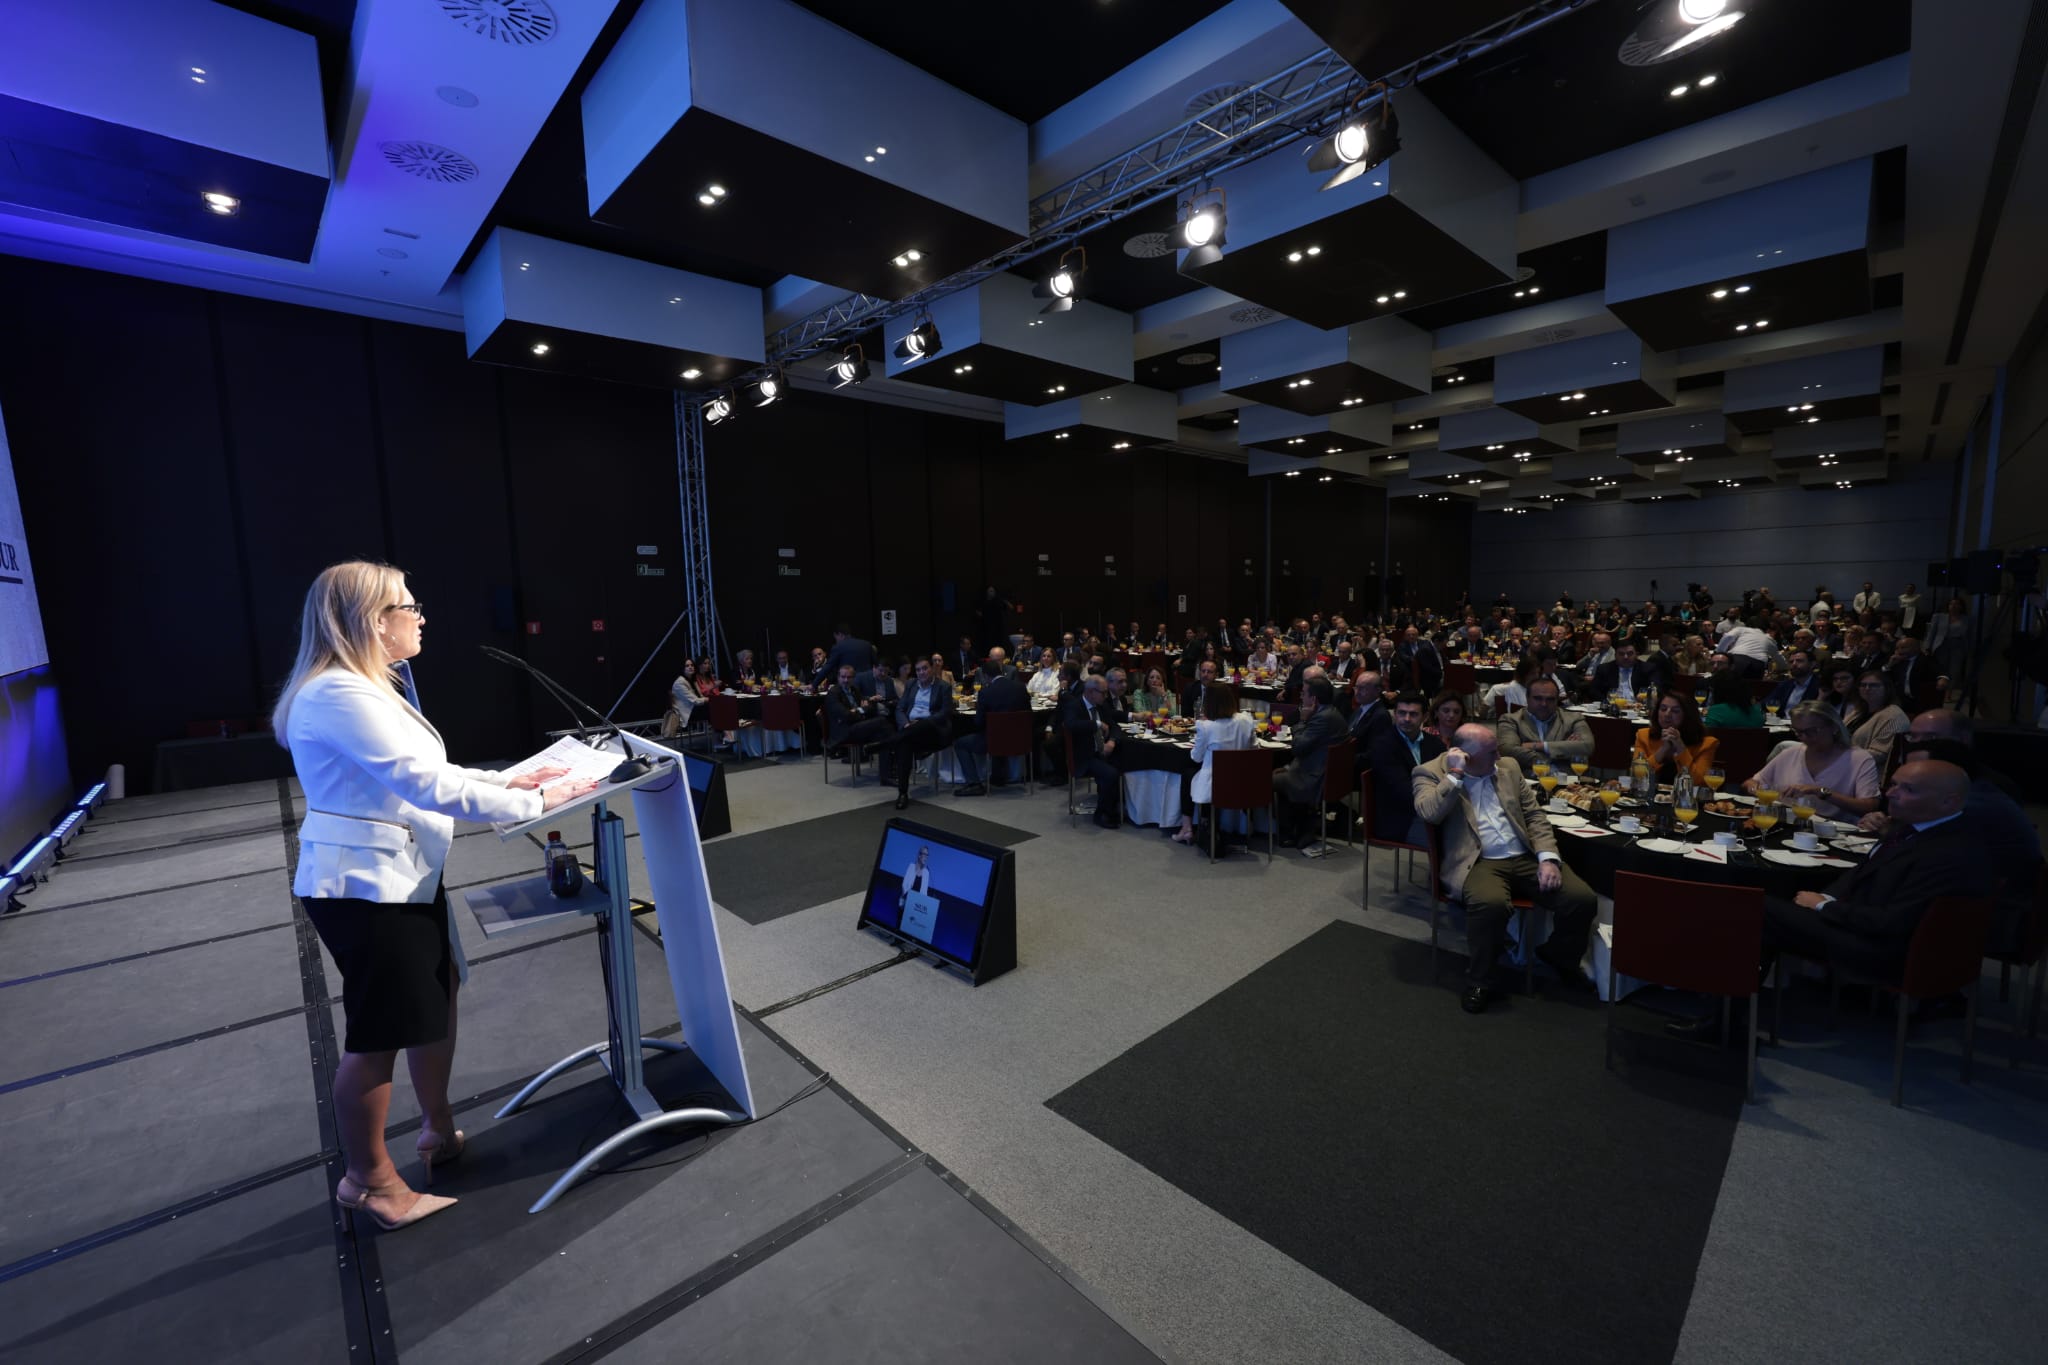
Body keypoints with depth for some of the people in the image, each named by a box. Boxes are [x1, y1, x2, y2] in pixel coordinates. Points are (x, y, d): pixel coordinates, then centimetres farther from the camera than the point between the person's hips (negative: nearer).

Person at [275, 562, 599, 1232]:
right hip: (366, 886, -10)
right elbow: (426, 785, -28)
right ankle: (368, 1181, 26)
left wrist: (507, 778, 8)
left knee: (437, 998, 20)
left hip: (403, 877, 10)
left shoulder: (363, 688, 10)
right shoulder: (339, 694, -23)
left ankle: (438, 1130, 38)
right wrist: (534, 805, -23)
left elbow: (417, 774, 15)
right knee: (376, 1037, 5)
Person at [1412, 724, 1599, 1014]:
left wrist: (1548, 857, -3)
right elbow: (1429, 814, -20)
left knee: (1582, 899, -16)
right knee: (1491, 904, -37)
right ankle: (1479, 980, -11)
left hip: (1526, 857, 6)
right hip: (1478, 863, -5)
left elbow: (1534, 815, 12)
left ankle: (1560, 958, 18)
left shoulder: (1509, 767, 14)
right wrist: (1455, 774, -17)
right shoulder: (1430, 773, -3)